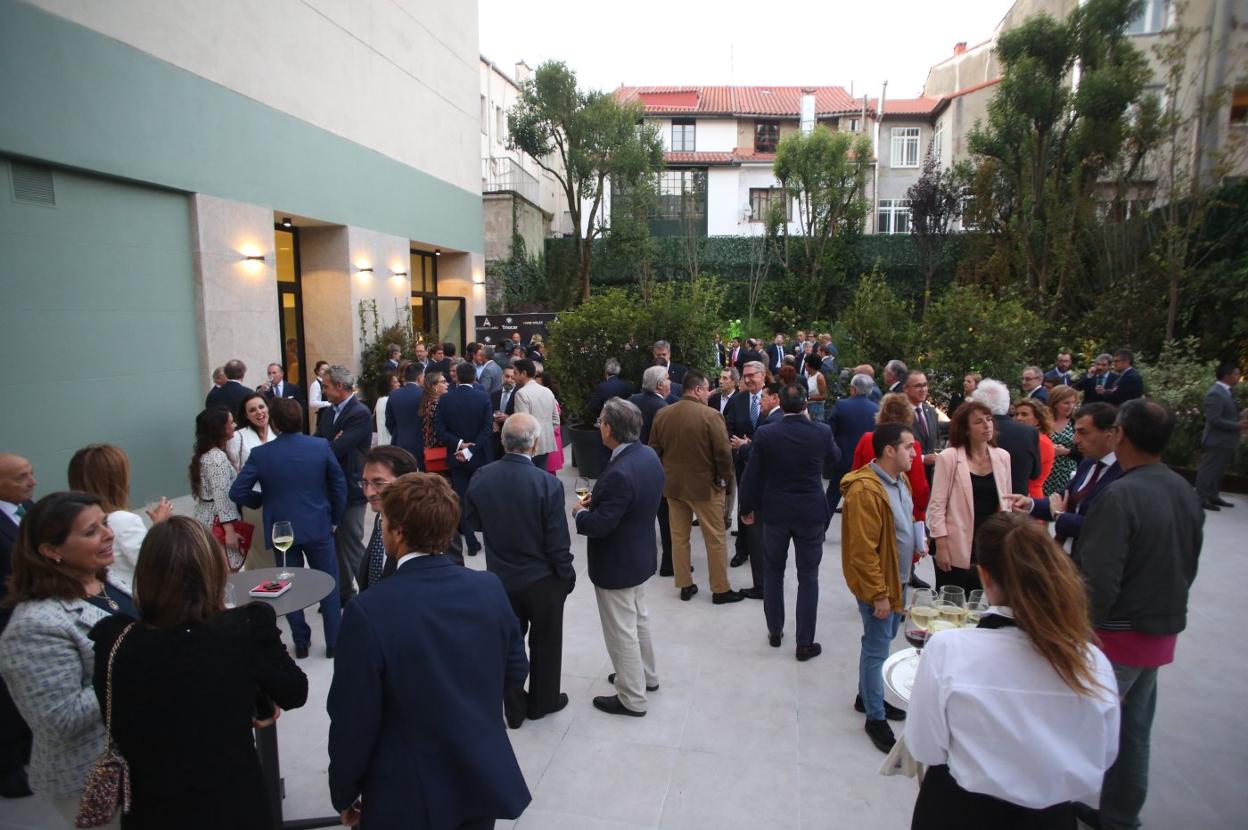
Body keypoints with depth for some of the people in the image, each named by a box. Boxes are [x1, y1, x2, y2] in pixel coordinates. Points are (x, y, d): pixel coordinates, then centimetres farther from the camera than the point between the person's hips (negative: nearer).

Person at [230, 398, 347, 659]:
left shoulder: (260, 454, -11)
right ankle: (334, 642, 18)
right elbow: (339, 485, -4)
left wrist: (261, 500, 10)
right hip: (319, 527, 0)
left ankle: (301, 642, 24)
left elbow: (237, 492, -10)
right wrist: (335, 519, 8)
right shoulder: (321, 446, -10)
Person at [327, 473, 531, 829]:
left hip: (410, 798, -3)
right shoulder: (490, 588, -11)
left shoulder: (369, 611, -23)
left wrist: (344, 794, 1)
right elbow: (515, 671, 1)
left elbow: (354, 720, -15)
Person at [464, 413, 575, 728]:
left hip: (500, 577, 3)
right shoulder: (548, 484, -25)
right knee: (545, 643, 19)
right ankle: (542, 701, 37)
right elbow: (558, 543, -19)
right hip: (542, 579, -3)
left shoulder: (480, 478, -13)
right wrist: (567, 577, -3)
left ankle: (514, 707, 34)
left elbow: (472, 522, 2)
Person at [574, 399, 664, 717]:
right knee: (638, 618, 27)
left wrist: (579, 512, -9)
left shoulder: (619, 473, -33)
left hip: (616, 563, -9)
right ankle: (647, 675, 46)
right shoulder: (648, 455, -4)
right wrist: (598, 500, 4)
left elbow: (600, 525, -29)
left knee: (622, 631, 9)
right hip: (640, 554, 9)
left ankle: (632, 699, 27)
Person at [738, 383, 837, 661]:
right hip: (811, 513, 0)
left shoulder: (765, 433, -12)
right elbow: (834, 454, 13)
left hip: (775, 512, 1)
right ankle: (805, 643, 15)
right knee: (808, 577, 9)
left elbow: (751, 475, -7)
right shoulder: (822, 431, -10)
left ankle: (775, 632, 29)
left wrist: (747, 508, 6)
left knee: (774, 571, 18)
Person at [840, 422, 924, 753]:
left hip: (898, 579, 9)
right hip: (878, 585, -9)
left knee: (881, 642, 21)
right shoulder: (865, 491, -26)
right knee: (877, 649, 4)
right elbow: (863, 551, -24)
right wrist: (878, 595, -20)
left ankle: (867, 697, 39)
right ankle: (875, 718, 20)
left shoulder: (900, 479, 5)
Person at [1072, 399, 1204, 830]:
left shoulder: (1119, 496, -25)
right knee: (1133, 727, 20)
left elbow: (1099, 581, -27)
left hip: (1118, 632, -8)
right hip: (1163, 632, 8)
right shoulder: (1186, 492, 1)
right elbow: (1188, 565, 12)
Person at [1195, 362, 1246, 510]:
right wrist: (1237, 426, -21)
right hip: (1217, 441, -10)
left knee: (1219, 471, 17)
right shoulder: (1215, 394, -20)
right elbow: (1214, 419, -24)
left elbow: (1231, 414, 19)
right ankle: (1201, 499, 4)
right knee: (1209, 470, -3)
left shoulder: (1226, 392, 12)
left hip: (1226, 441, 10)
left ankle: (1213, 497, 26)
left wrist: (1242, 420, 2)